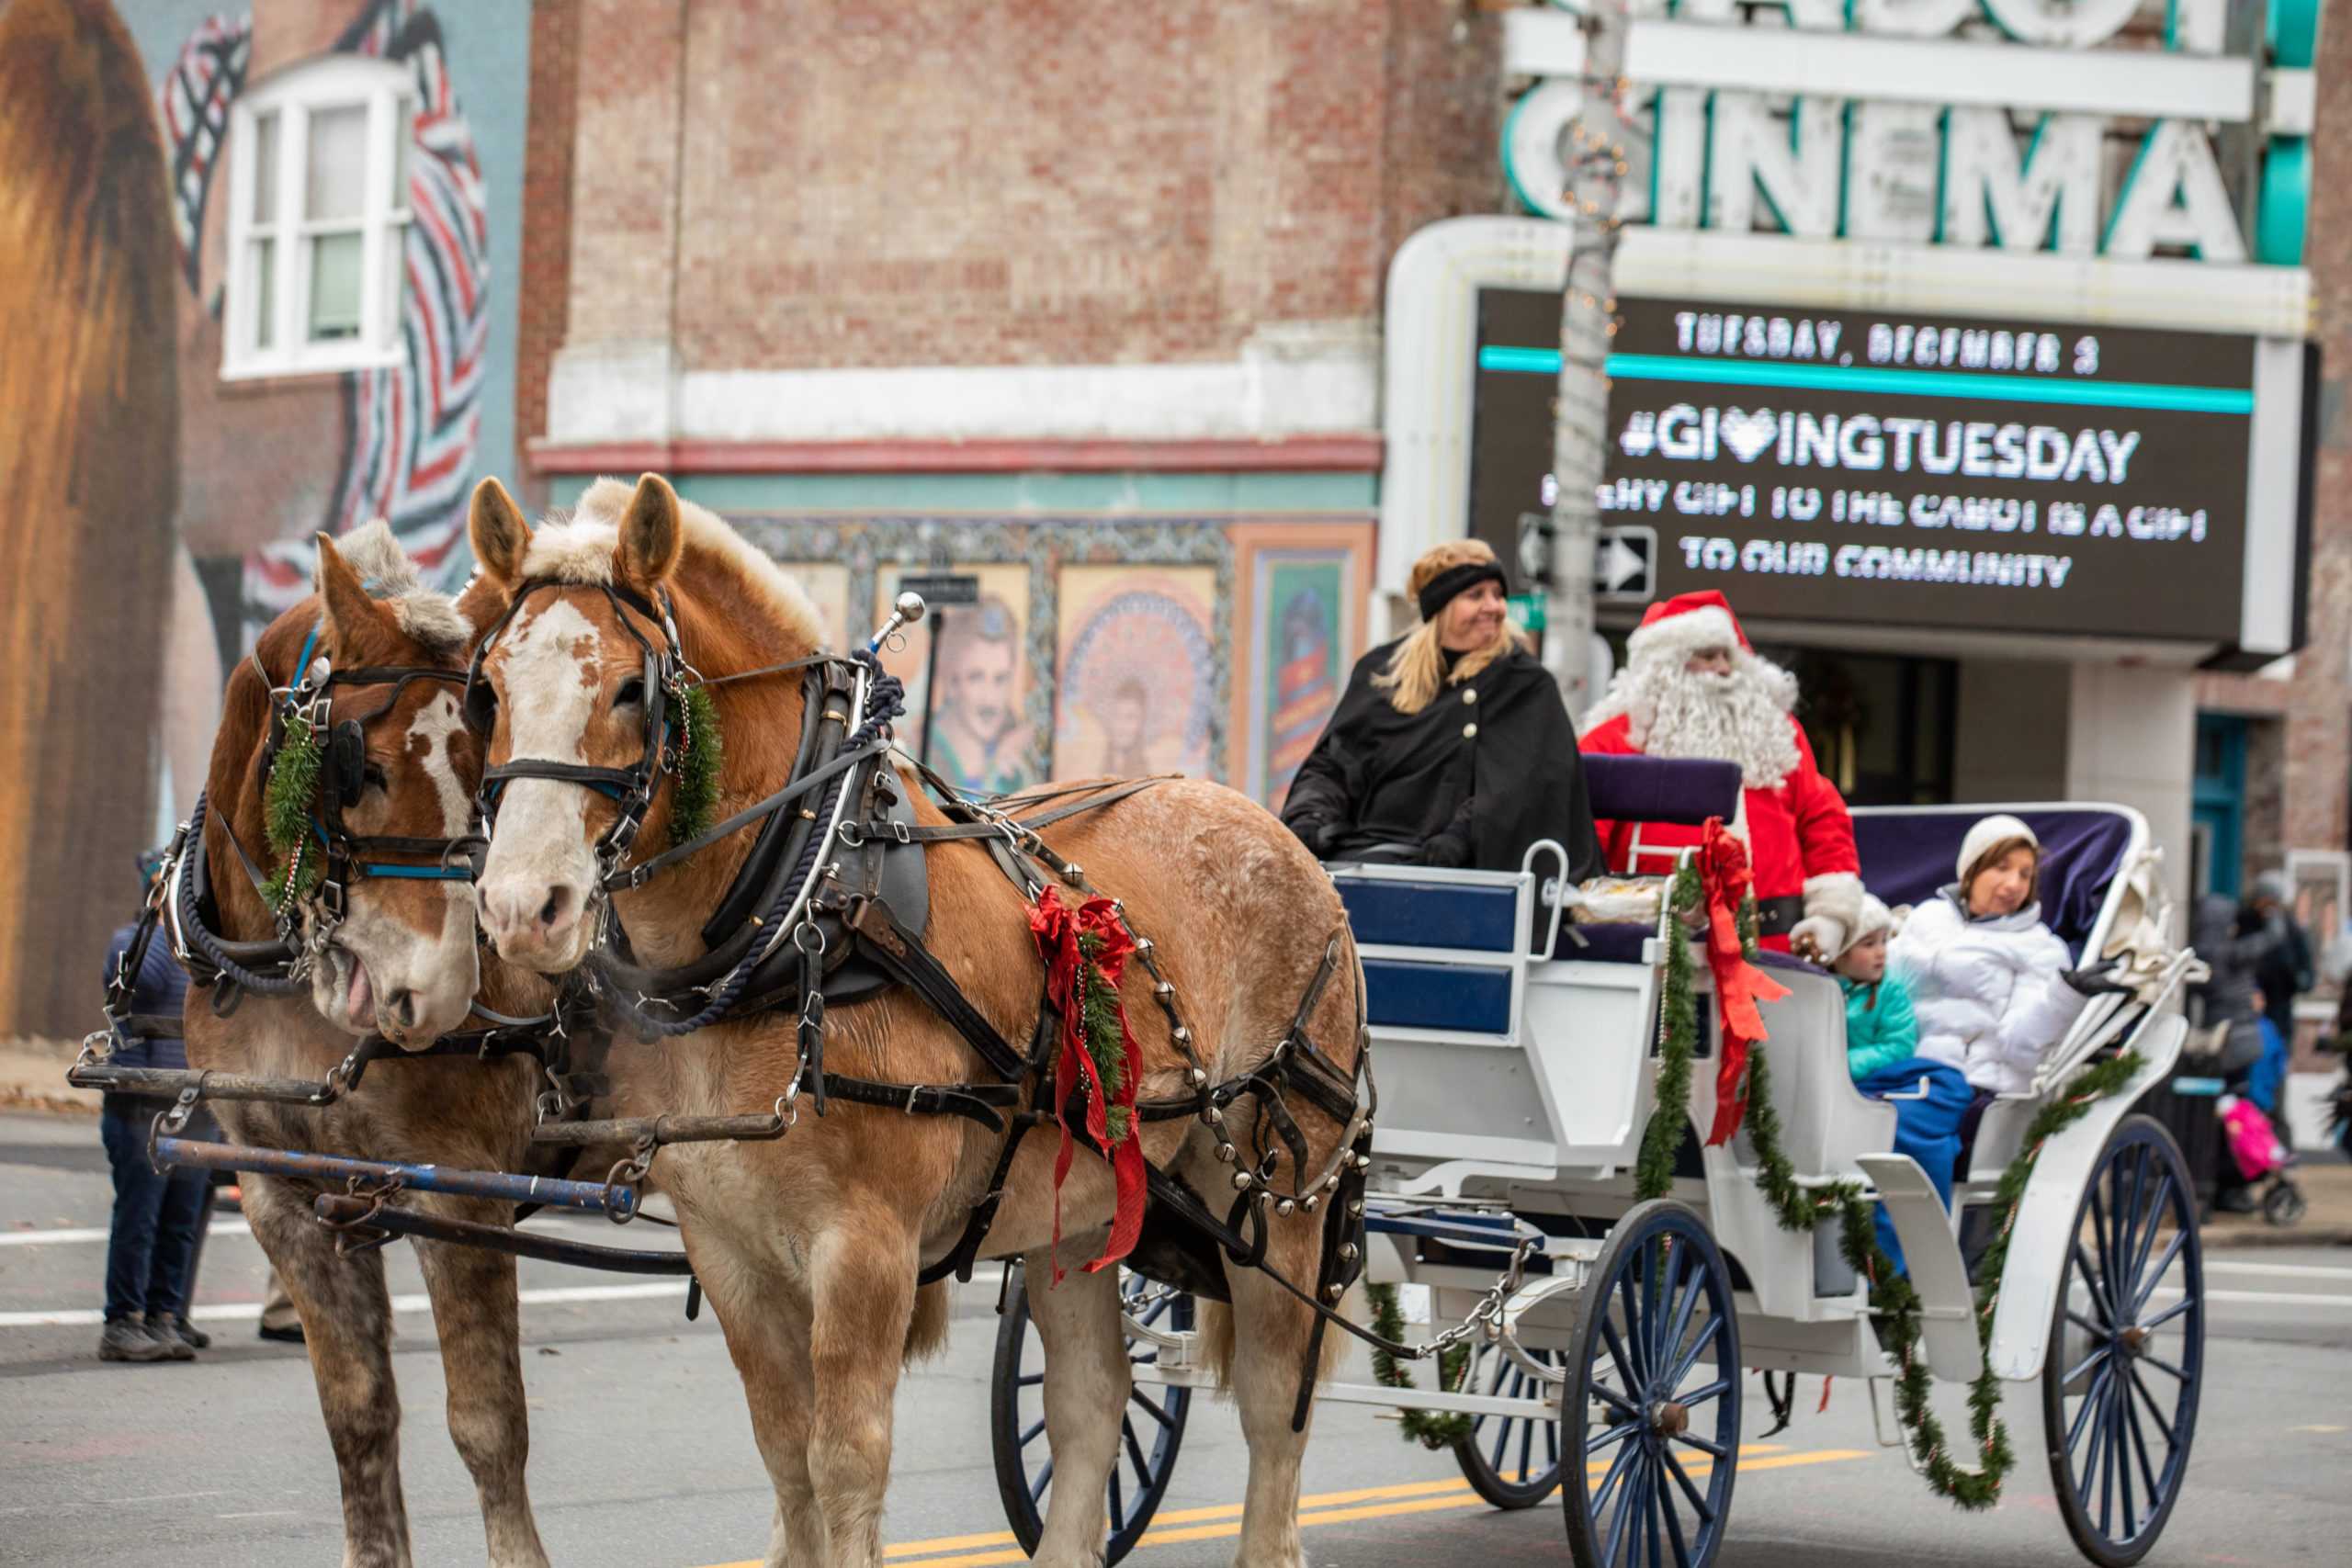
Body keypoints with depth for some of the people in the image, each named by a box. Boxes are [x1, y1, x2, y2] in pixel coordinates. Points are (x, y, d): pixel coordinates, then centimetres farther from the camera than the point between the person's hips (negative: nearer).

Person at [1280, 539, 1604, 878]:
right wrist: (1310, 815, -4)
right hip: (1358, 843, 4)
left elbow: (1517, 783, -7)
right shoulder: (1379, 671, 18)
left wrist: (1464, 835, -24)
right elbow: (1329, 764, 18)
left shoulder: (1526, 685, 7)